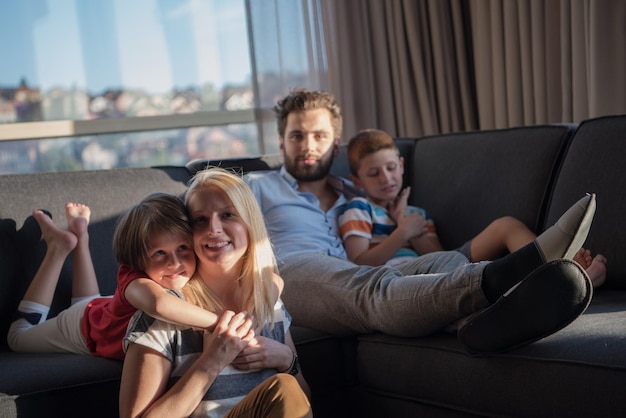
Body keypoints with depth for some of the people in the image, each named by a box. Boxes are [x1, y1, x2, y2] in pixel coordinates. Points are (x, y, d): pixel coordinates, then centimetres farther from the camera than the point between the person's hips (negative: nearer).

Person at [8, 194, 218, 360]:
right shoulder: (133, 278, -48)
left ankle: (80, 236, 40)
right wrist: (218, 322, -67)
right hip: (86, 327, -4)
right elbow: (160, 303, -69)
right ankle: (60, 245, 27)